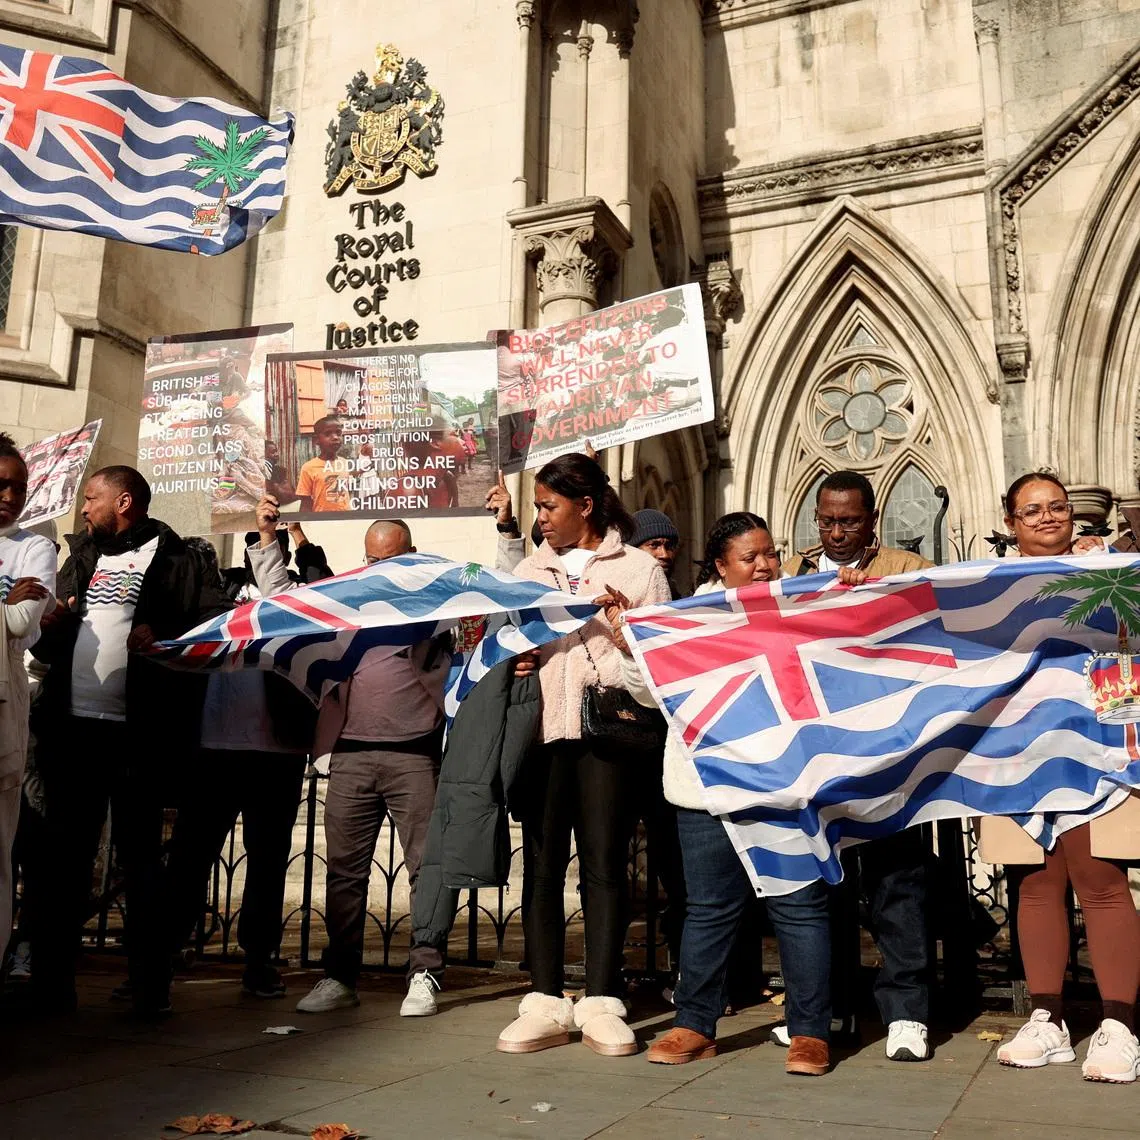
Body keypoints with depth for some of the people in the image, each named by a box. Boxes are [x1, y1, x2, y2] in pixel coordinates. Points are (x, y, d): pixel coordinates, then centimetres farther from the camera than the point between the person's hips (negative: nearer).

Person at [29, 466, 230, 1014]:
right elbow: (47, 637, 20)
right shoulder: (81, 556, 19)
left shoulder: (174, 559, 0)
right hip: (72, 727, 5)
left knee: (140, 859, 2)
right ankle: (51, 980, 18)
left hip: (139, 734, -5)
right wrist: (46, 627, -2)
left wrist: (163, 641, -21)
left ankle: (149, 986, 10)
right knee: (64, 856, 9)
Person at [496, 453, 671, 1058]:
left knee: (604, 861, -1)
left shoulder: (639, 568, 8)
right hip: (541, 727, 3)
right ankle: (545, 1003, 9)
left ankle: (601, 1002, 6)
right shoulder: (528, 570, 19)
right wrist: (512, 661, 0)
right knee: (543, 861, 3)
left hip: (607, 728, -3)